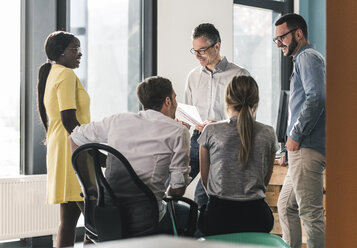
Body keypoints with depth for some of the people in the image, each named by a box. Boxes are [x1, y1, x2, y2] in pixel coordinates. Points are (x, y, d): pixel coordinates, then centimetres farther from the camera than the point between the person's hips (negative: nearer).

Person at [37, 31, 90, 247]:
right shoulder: (66, 74, -10)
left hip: (58, 147, 11)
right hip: (73, 150, -11)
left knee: (69, 218, 9)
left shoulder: (50, 74, 20)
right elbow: (69, 119, -19)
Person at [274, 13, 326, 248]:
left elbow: (316, 98, -23)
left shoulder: (308, 57, -8)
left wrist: (295, 135, -17)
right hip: (303, 149, 11)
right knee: (286, 206, 17)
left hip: (308, 148, -11)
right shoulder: (305, 59, 24)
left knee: (311, 213, -9)